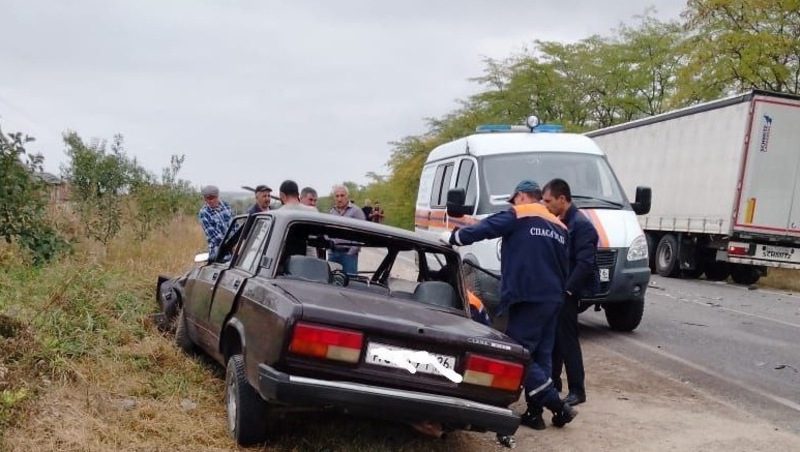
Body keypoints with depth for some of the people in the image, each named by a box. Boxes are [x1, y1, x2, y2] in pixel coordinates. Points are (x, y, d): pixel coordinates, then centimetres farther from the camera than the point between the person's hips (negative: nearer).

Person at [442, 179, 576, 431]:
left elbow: (483, 229, -6)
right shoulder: (559, 227, 21)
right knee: (541, 355, 11)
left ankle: (558, 407, -6)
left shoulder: (518, 216, -1)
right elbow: (565, 267, 22)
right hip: (553, 299, 8)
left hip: (529, 297, -8)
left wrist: (452, 238, 7)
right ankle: (534, 413, 12)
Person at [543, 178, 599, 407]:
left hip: (568, 293, -9)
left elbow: (585, 263, -21)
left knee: (567, 339, -3)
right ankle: (553, 383, 27)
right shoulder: (561, 222, 12)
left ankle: (577, 390, 6)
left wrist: (567, 289, -21)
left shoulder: (581, 225, -15)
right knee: (552, 337, 15)